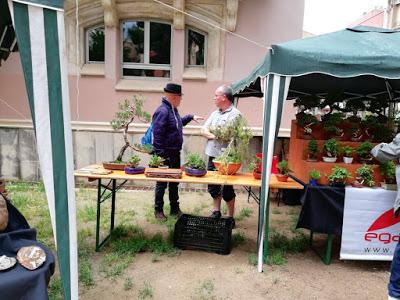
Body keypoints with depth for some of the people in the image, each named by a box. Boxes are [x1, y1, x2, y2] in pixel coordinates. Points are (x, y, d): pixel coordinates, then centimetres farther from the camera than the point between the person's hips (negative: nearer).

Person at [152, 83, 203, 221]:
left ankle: (175, 209, 31)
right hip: (165, 155, -9)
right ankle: (158, 210, 22)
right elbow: (157, 135, -23)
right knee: (162, 183, 5)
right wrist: (160, 155, -24)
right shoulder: (162, 111, -20)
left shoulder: (173, 109, 10)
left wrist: (191, 117, 26)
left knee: (174, 182, 17)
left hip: (175, 153, 9)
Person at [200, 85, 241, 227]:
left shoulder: (235, 114, -10)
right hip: (213, 155, 7)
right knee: (213, 186, 16)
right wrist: (214, 135, -11)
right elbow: (203, 130, 9)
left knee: (227, 189, 3)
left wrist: (211, 133, -7)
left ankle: (230, 217, 19)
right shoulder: (215, 113, 14)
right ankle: (216, 212, 34)